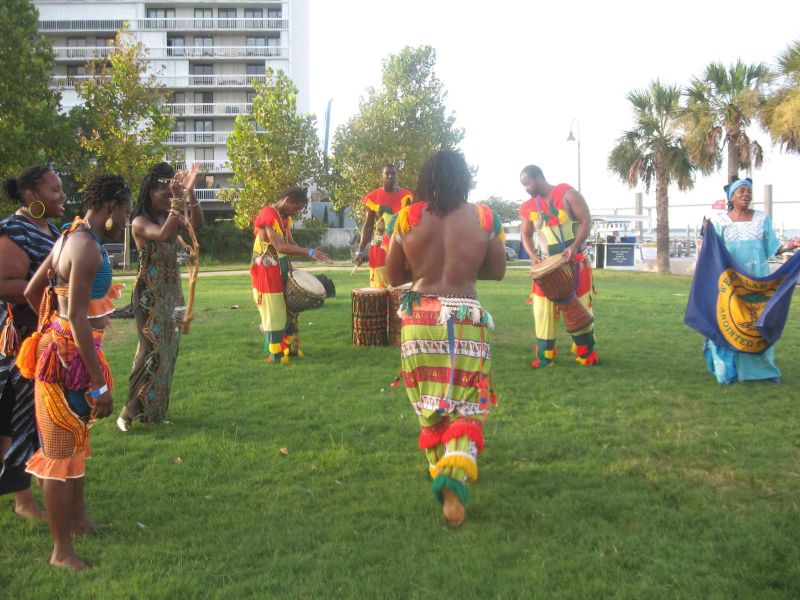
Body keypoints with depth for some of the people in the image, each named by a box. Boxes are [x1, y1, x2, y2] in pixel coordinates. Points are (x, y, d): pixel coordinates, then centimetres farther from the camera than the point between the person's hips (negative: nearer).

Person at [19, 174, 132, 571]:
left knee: (75, 442, 23)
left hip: (60, 348, 10)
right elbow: (77, 318, -26)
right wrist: (100, 384, -24)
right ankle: (62, 551, 13)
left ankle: (77, 520, 41)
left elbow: (31, 292, 18)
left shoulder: (70, 238, 10)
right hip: (70, 356, -10)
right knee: (62, 452, 0)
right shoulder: (88, 248, -21)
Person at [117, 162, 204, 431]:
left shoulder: (171, 217, 6)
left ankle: (155, 410, 23)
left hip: (172, 293, 7)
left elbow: (197, 223, -11)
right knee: (154, 352, -9)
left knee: (167, 352, 11)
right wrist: (178, 199, -38)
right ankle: (130, 413, 1)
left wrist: (189, 192, -23)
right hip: (150, 296, -7)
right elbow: (164, 235, -33)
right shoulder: (140, 222, -13)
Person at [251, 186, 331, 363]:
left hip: (282, 269, 9)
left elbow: (290, 244, 13)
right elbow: (280, 247, -31)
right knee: (274, 312, -3)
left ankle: (290, 347, 24)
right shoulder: (268, 216, -21)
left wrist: (311, 254, -5)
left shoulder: (286, 218, 8)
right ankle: (275, 354, 6)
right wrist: (309, 251, -36)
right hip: (267, 271, -9)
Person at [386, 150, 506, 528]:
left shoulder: (406, 219, -1)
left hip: (419, 316, 1)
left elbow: (393, 276, 7)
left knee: (429, 402, 18)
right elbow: (497, 271, 10)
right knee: (466, 405, 6)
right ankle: (455, 475, -16)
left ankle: (440, 468, 33)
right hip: (466, 318, -1)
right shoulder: (485, 219, -2)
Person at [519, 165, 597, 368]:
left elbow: (586, 221, -13)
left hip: (575, 261, -4)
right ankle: (545, 356, 5)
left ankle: (586, 353, 20)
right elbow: (526, 234, 12)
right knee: (542, 309, -2)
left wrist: (574, 247, -26)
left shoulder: (567, 194, -10)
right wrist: (532, 256, -6)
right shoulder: (529, 207, 3)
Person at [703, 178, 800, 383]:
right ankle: (729, 371, 5)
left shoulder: (762, 218, 8)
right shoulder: (719, 221, 2)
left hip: (758, 280, 2)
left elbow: (772, 247, 6)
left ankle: (762, 369, 12)